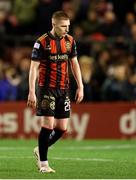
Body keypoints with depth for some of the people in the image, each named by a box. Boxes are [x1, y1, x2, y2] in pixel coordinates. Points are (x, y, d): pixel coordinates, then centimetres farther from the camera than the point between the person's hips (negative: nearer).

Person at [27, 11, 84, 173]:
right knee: (48, 125, -10)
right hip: (46, 89, -5)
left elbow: (74, 64, 15)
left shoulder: (70, 41, 6)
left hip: (63, 89, 5)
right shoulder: (42, 42, -10)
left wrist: (80, 87, 9)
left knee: (62, 128, 3)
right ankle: (43, 163, 1)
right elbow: (33, 68, -10)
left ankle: (40, 150, 26)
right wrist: (32, 92, -15)